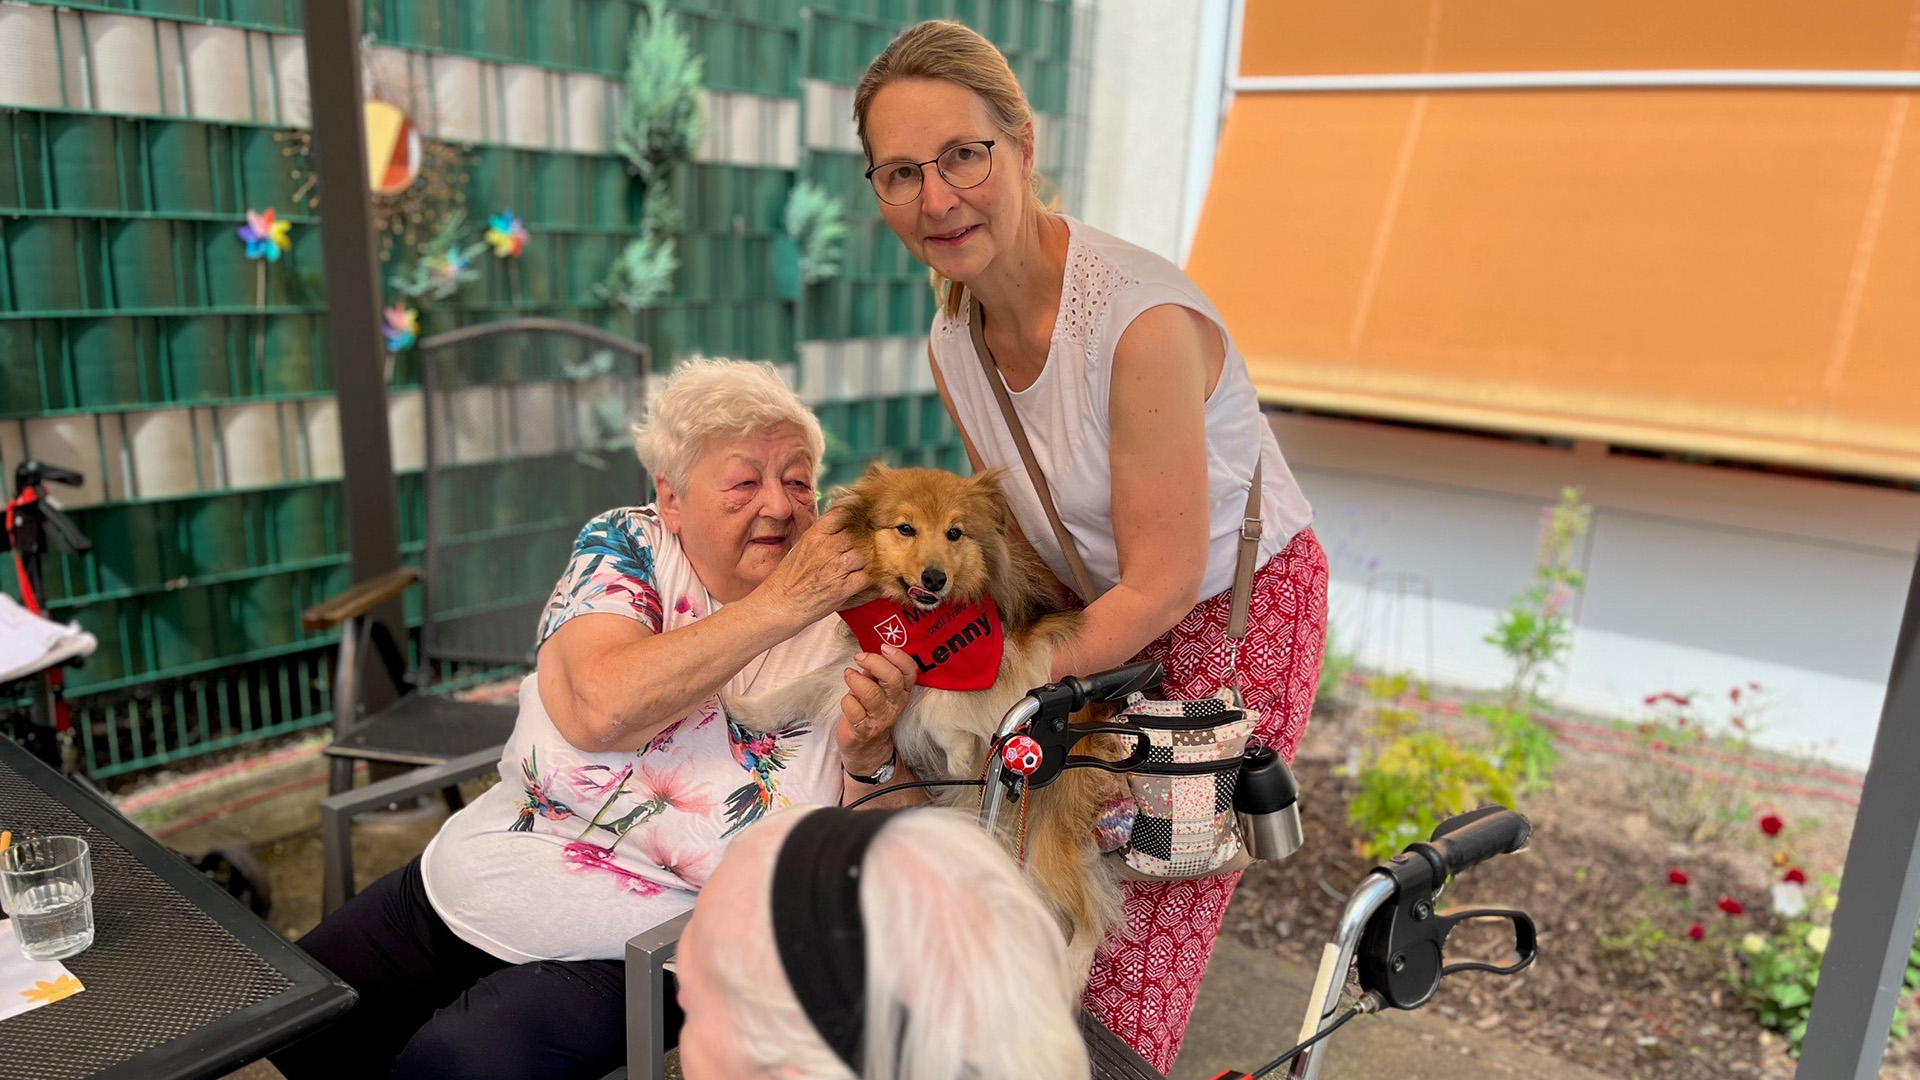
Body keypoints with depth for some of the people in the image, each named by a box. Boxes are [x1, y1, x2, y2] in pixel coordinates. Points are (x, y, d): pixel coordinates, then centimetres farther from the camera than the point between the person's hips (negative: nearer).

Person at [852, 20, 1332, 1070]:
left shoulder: (1143, 319, -31)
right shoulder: (952, 342, -6)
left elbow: (1162, 585, -24)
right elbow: (1019, 535, 3)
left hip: (1237, 614, -6)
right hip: (1108, 613, 6)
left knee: (1133, 969, 1)